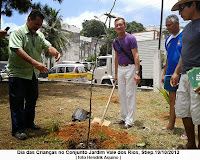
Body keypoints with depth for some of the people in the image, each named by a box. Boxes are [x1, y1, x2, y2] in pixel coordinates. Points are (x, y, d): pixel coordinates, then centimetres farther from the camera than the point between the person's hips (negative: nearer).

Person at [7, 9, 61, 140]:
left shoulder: (39, 35, 12)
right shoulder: (17, 32, -10)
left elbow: (48, 46, 4)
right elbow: (18, 50, -23)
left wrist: (56, 52, -21)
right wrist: (35, 63, -35)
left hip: (33, 74, 7)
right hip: (18, 73, -7)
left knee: (32, 100, 15)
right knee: (17, 101, -2)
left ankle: (29, 123, 31)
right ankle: (17, 129, 5)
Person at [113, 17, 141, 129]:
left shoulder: (130, 38, -10)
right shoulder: (115, 42, 12)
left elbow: (136, 56, -16)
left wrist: (137, 73, -24)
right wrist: (116, 73, 19)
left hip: (130, 68, -7)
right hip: (120, 69, 8)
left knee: (130, 95, -4)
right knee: (121, 94, 11)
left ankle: (129, 121, 3)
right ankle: (124, 118, 22)